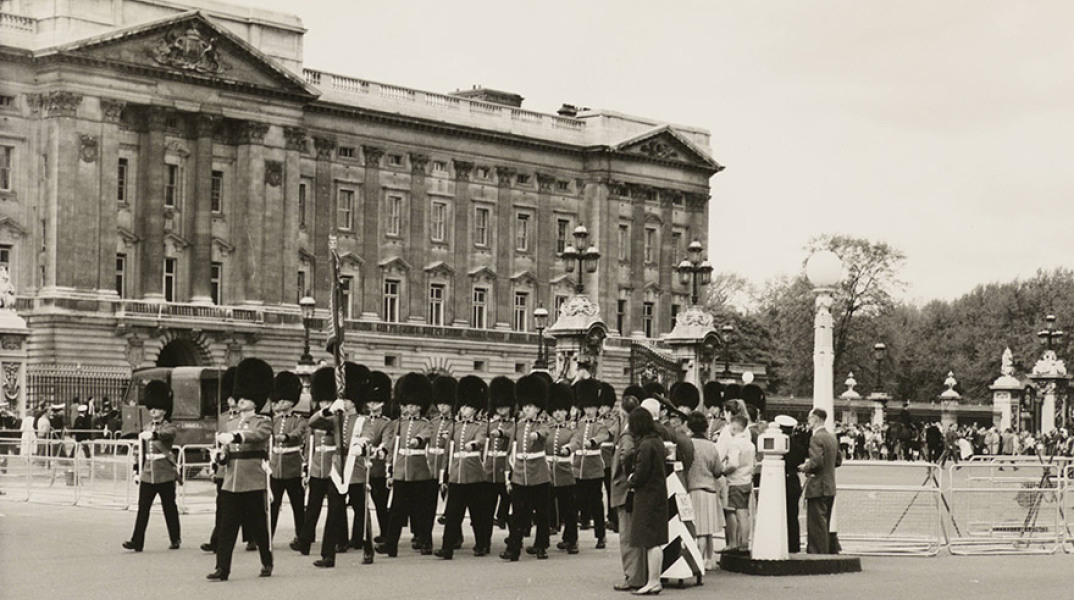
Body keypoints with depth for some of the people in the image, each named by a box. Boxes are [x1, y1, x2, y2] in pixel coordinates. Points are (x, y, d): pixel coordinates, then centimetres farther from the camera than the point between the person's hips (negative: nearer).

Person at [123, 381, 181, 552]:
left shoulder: (169, 428, -5)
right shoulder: (146, 428, 12)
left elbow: (165, 435, -31)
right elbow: (142, 452, 17)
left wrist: (153, 435, -51)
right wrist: (139, 471, 15)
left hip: (165, 475, -4)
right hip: (148, 475, 4)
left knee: (169, 508, 6)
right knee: (143, 507, -4)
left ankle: (175, 540, 18)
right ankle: (137, 541, -8)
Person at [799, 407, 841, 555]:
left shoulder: (816, 438, -16)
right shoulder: (832, 437, 13)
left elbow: (817, 461, -26)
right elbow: (838, 461, 18)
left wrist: (806, 467, -8)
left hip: (818, 488, -9)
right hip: (830, 488, 9)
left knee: (817, 525, -5)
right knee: (823, 524, 16)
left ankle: (819, 553, -5)